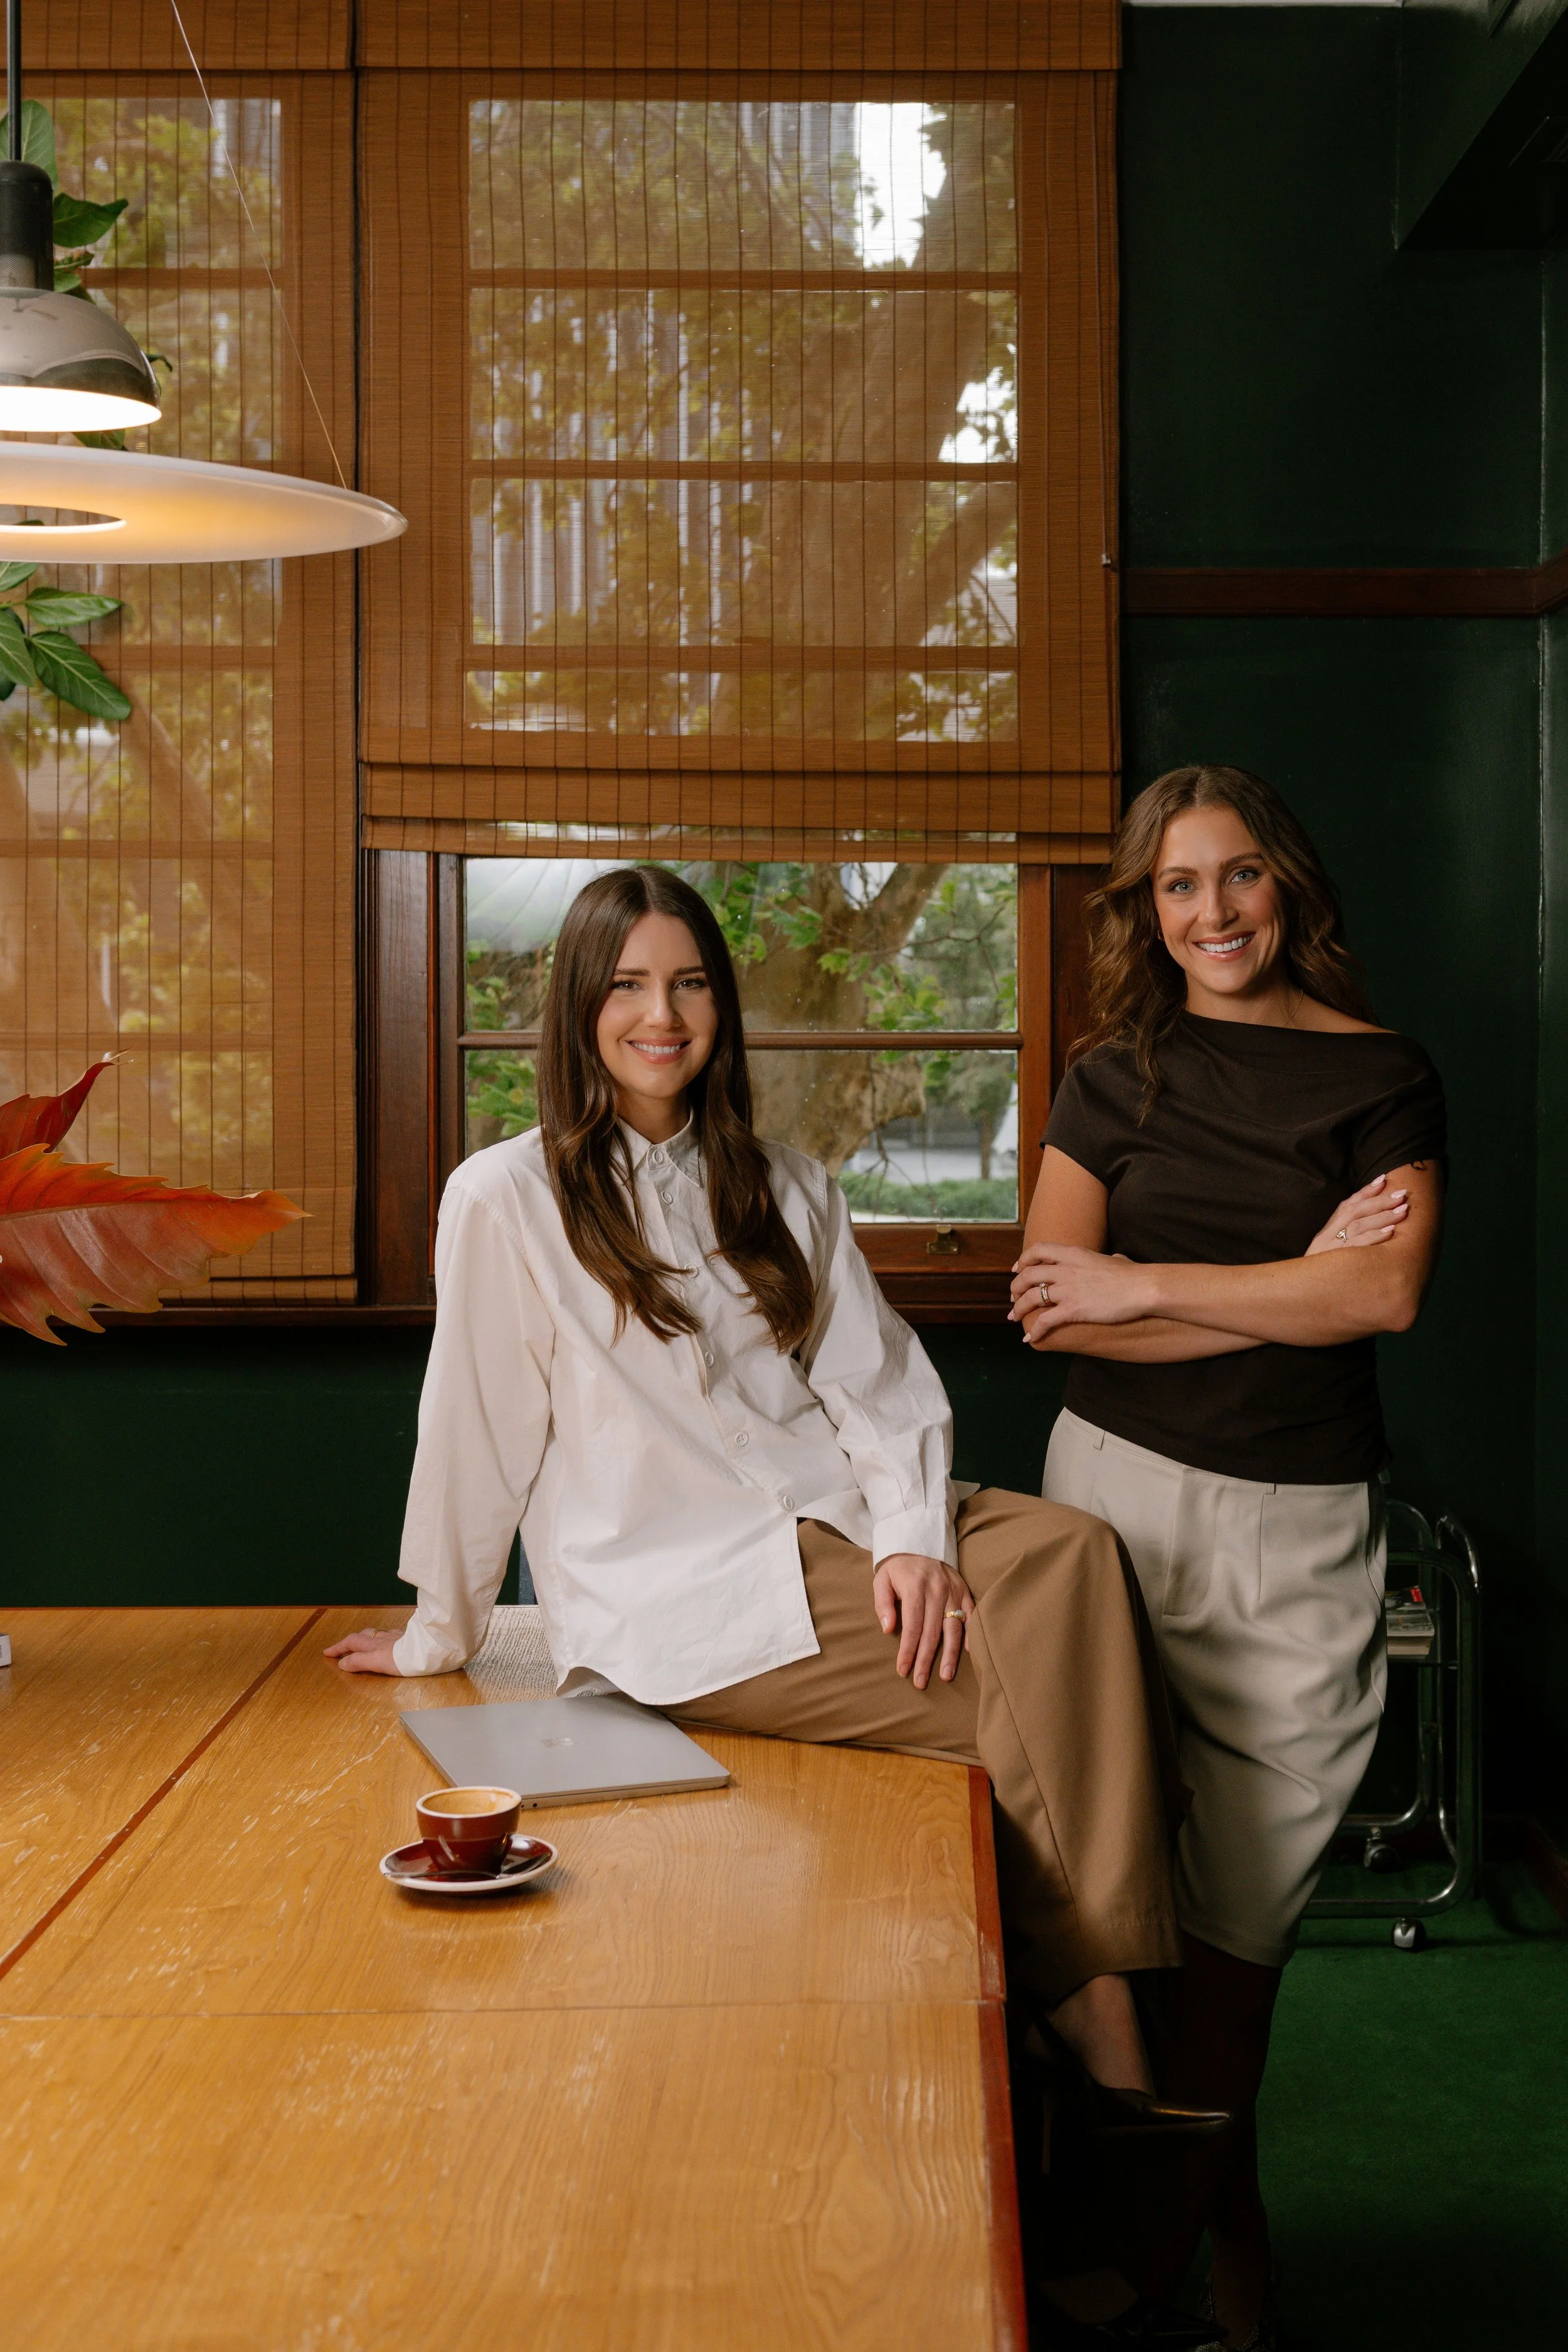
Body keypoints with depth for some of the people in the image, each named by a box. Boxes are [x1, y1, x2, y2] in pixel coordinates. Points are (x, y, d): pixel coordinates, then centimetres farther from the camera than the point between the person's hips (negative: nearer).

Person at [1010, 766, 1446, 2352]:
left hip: (1297, 1521, -1)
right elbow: (1053, 1310, -2)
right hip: (1119, 1489, 1)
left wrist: (1145, 1286, -9)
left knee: (1249, 1892, 2)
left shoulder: (1383, 1076, 5)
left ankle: (1198, 2213, 21)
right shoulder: (1114, 1077, 8)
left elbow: (1388, 1292, -9)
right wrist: (1286, 1292, -8)